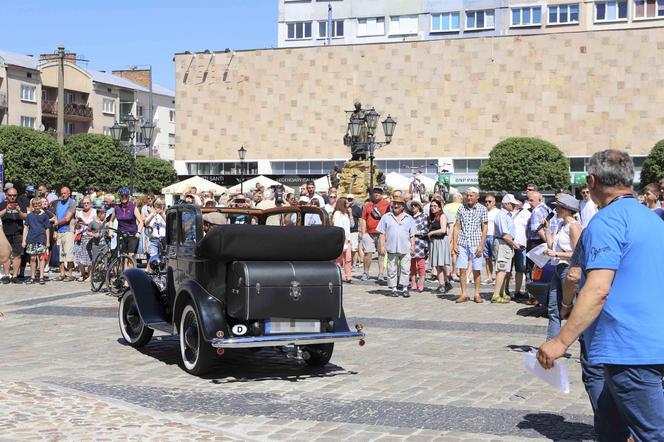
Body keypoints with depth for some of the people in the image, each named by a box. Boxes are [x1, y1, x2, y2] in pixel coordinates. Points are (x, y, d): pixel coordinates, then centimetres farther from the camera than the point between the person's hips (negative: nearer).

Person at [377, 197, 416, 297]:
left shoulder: (408, 218, 12)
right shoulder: (386, 217, 8)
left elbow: (412, 235, 13)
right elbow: (382, 233, 6)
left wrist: (412, 246, 3)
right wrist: (382, 246, -2)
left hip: (405, 248, 0)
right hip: (391, 248, 0)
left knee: (405, 269, 0)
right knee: (392, 269, 2)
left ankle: (405, 288, 6)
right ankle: (394, 289, 10)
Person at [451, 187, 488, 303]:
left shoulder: (482, 209, 1)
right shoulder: (461, 209, 7)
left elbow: (484, 229, 0)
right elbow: (457, 227, 9)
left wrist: (481, 245, -8)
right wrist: (455, 244, 1)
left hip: (475, 243, -2)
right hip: (462, 243, 2)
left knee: (476, 270, 1)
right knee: (462, 269, 1)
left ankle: (477, 295, 11)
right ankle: (463, 295, 8)